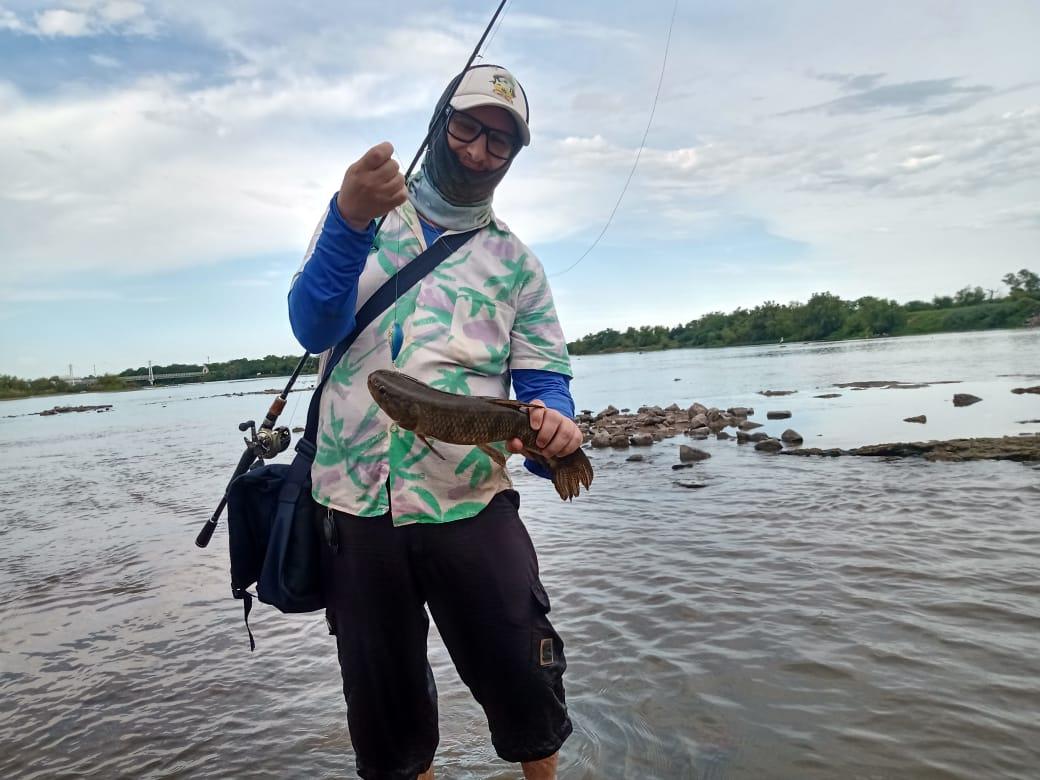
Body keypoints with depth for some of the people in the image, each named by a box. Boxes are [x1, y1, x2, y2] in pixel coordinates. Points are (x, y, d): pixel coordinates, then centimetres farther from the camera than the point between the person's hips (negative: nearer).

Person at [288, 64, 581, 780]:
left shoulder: (514, 261, 10)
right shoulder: (360, 216, 8)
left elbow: (542, 374, 3)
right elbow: (313, 328, -6)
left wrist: (552, 422, -20)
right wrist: (350, 221, -22)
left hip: (473, 505, 1)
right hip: (355, 504, 0)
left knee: (526, 682, 4)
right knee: (382, 702, 14)